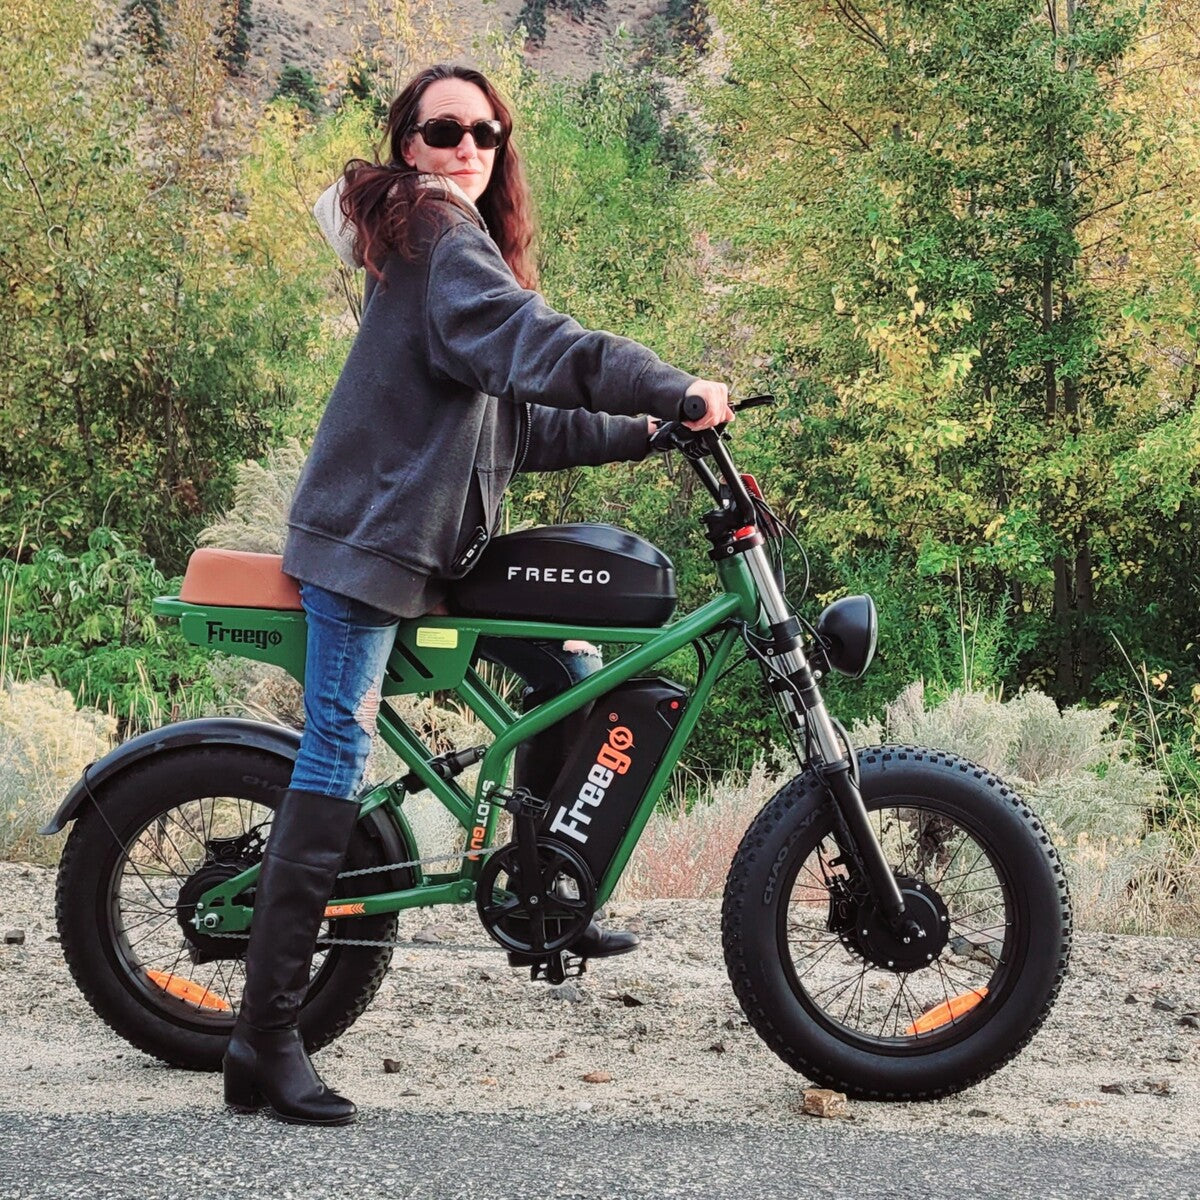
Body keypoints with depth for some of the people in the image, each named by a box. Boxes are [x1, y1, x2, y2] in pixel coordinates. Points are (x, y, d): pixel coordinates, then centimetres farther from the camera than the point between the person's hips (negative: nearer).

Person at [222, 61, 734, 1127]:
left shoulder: (464, 240, 21)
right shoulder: (439, 236, -9)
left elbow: (517, 423, 20)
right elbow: (522, 340, -28)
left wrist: (640, 433, 14)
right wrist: (671, 389, -33)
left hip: (441, 543, 10)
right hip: (369, 537, -10)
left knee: (571, 671, 11)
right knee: (336, 764, -14)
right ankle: (266, 1041, -15)